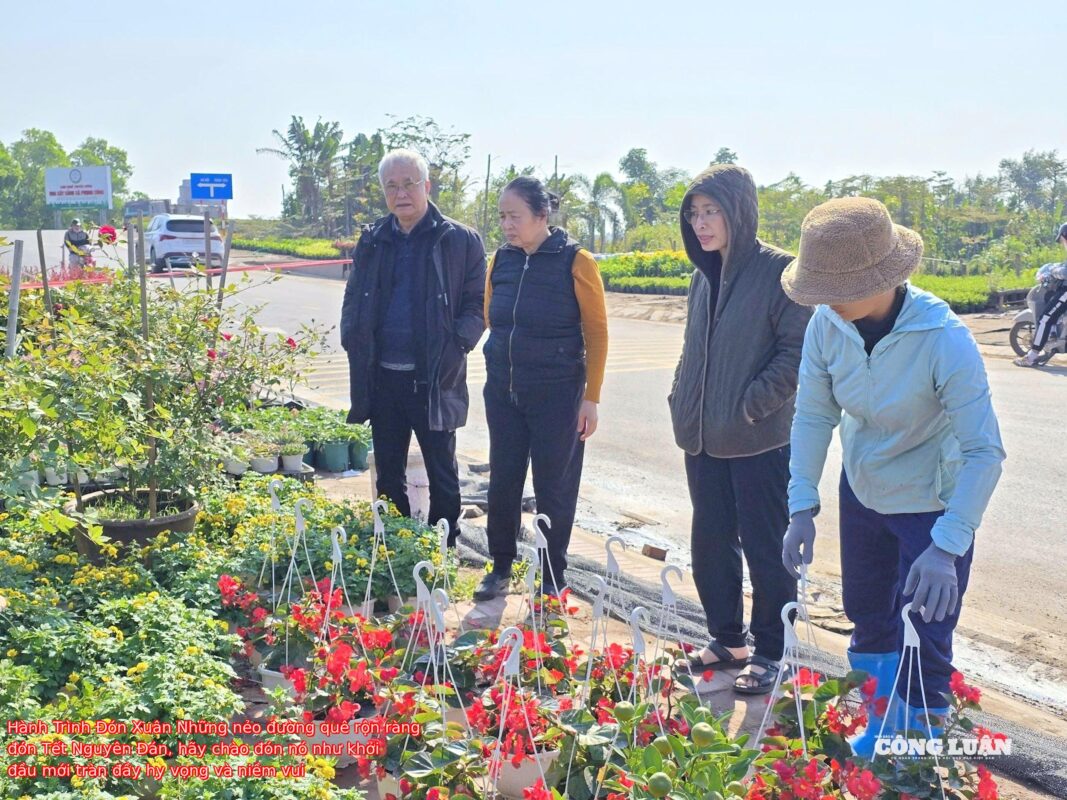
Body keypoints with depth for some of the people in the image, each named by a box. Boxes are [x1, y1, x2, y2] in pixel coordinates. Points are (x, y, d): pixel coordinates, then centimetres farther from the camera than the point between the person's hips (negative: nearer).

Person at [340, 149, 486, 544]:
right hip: (381, 378, 5)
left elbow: (477, 304, -5)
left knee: (442, 474, 7)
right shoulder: (371, 240, 9)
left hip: (433, 380, -4)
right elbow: (352, 300, 16)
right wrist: (352, 341, 1)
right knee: (388, 474, 14)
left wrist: (454, 349, -16)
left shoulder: (460, 240, -5)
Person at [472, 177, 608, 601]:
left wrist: (591, 398, -10)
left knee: (554, 489, 6)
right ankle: (500, 567, 27)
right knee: (502, 483, 11)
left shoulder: (575, 261, -10)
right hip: (502, 392, 4)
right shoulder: (502, 260, 4)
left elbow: (596, 332, -8)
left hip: (557, 395, -4)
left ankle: (553, 580, 20)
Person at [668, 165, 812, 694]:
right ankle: (727, 639, 31)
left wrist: (752, 405, -18)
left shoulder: (777, 271, -11)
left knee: (765, 549, 5)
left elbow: (796, 350, -14)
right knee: (710, 544, 15)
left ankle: (768, 653, 19)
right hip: (703, 439, 7)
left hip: (759, 440, -7)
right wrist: (683, 403, 10)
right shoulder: (704, 275, 11)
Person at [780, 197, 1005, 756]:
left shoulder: (946, 341, -31)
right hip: (862, 492, 5)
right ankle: (878, 731, 42)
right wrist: (802, 508, -15)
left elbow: (984, 452, -29)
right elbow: (813, 417, -9)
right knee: (868, 619, 20)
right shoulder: (827, 324, -18)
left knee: (924, 645, -1)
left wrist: (946, 548, -35)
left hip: (933, 504, -5)